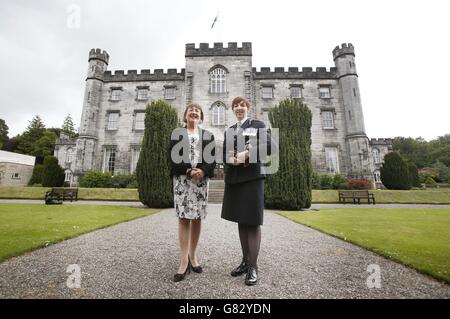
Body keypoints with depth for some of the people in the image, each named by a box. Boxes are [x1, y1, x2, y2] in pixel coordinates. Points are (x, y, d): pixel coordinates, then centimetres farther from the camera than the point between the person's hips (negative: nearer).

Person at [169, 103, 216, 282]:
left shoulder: (208, 135, 15)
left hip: (201, 178, 2)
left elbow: (212, 158, 6)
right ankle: (184, 261, 2)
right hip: (182, 178, -1)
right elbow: (173, 156, 0)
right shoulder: (177, 133, 12)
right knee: (183, 218, -5)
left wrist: (203, 171, -13)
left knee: (197, 218, 5)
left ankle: (193, 256, 19)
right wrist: (188, 171, -13)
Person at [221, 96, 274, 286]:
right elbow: (224, 154, 13)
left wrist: (247, 154, -17)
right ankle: (245, 261, 23)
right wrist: (230, 160, -9)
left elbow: (268, 146, -8)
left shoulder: (258, 125, 6)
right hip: (233, 179, 5)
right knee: (241, 221, 11)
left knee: (252, 222, -2)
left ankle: (253, 266, 9)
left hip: (252, 178, -5)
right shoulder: (229, 131, 19)